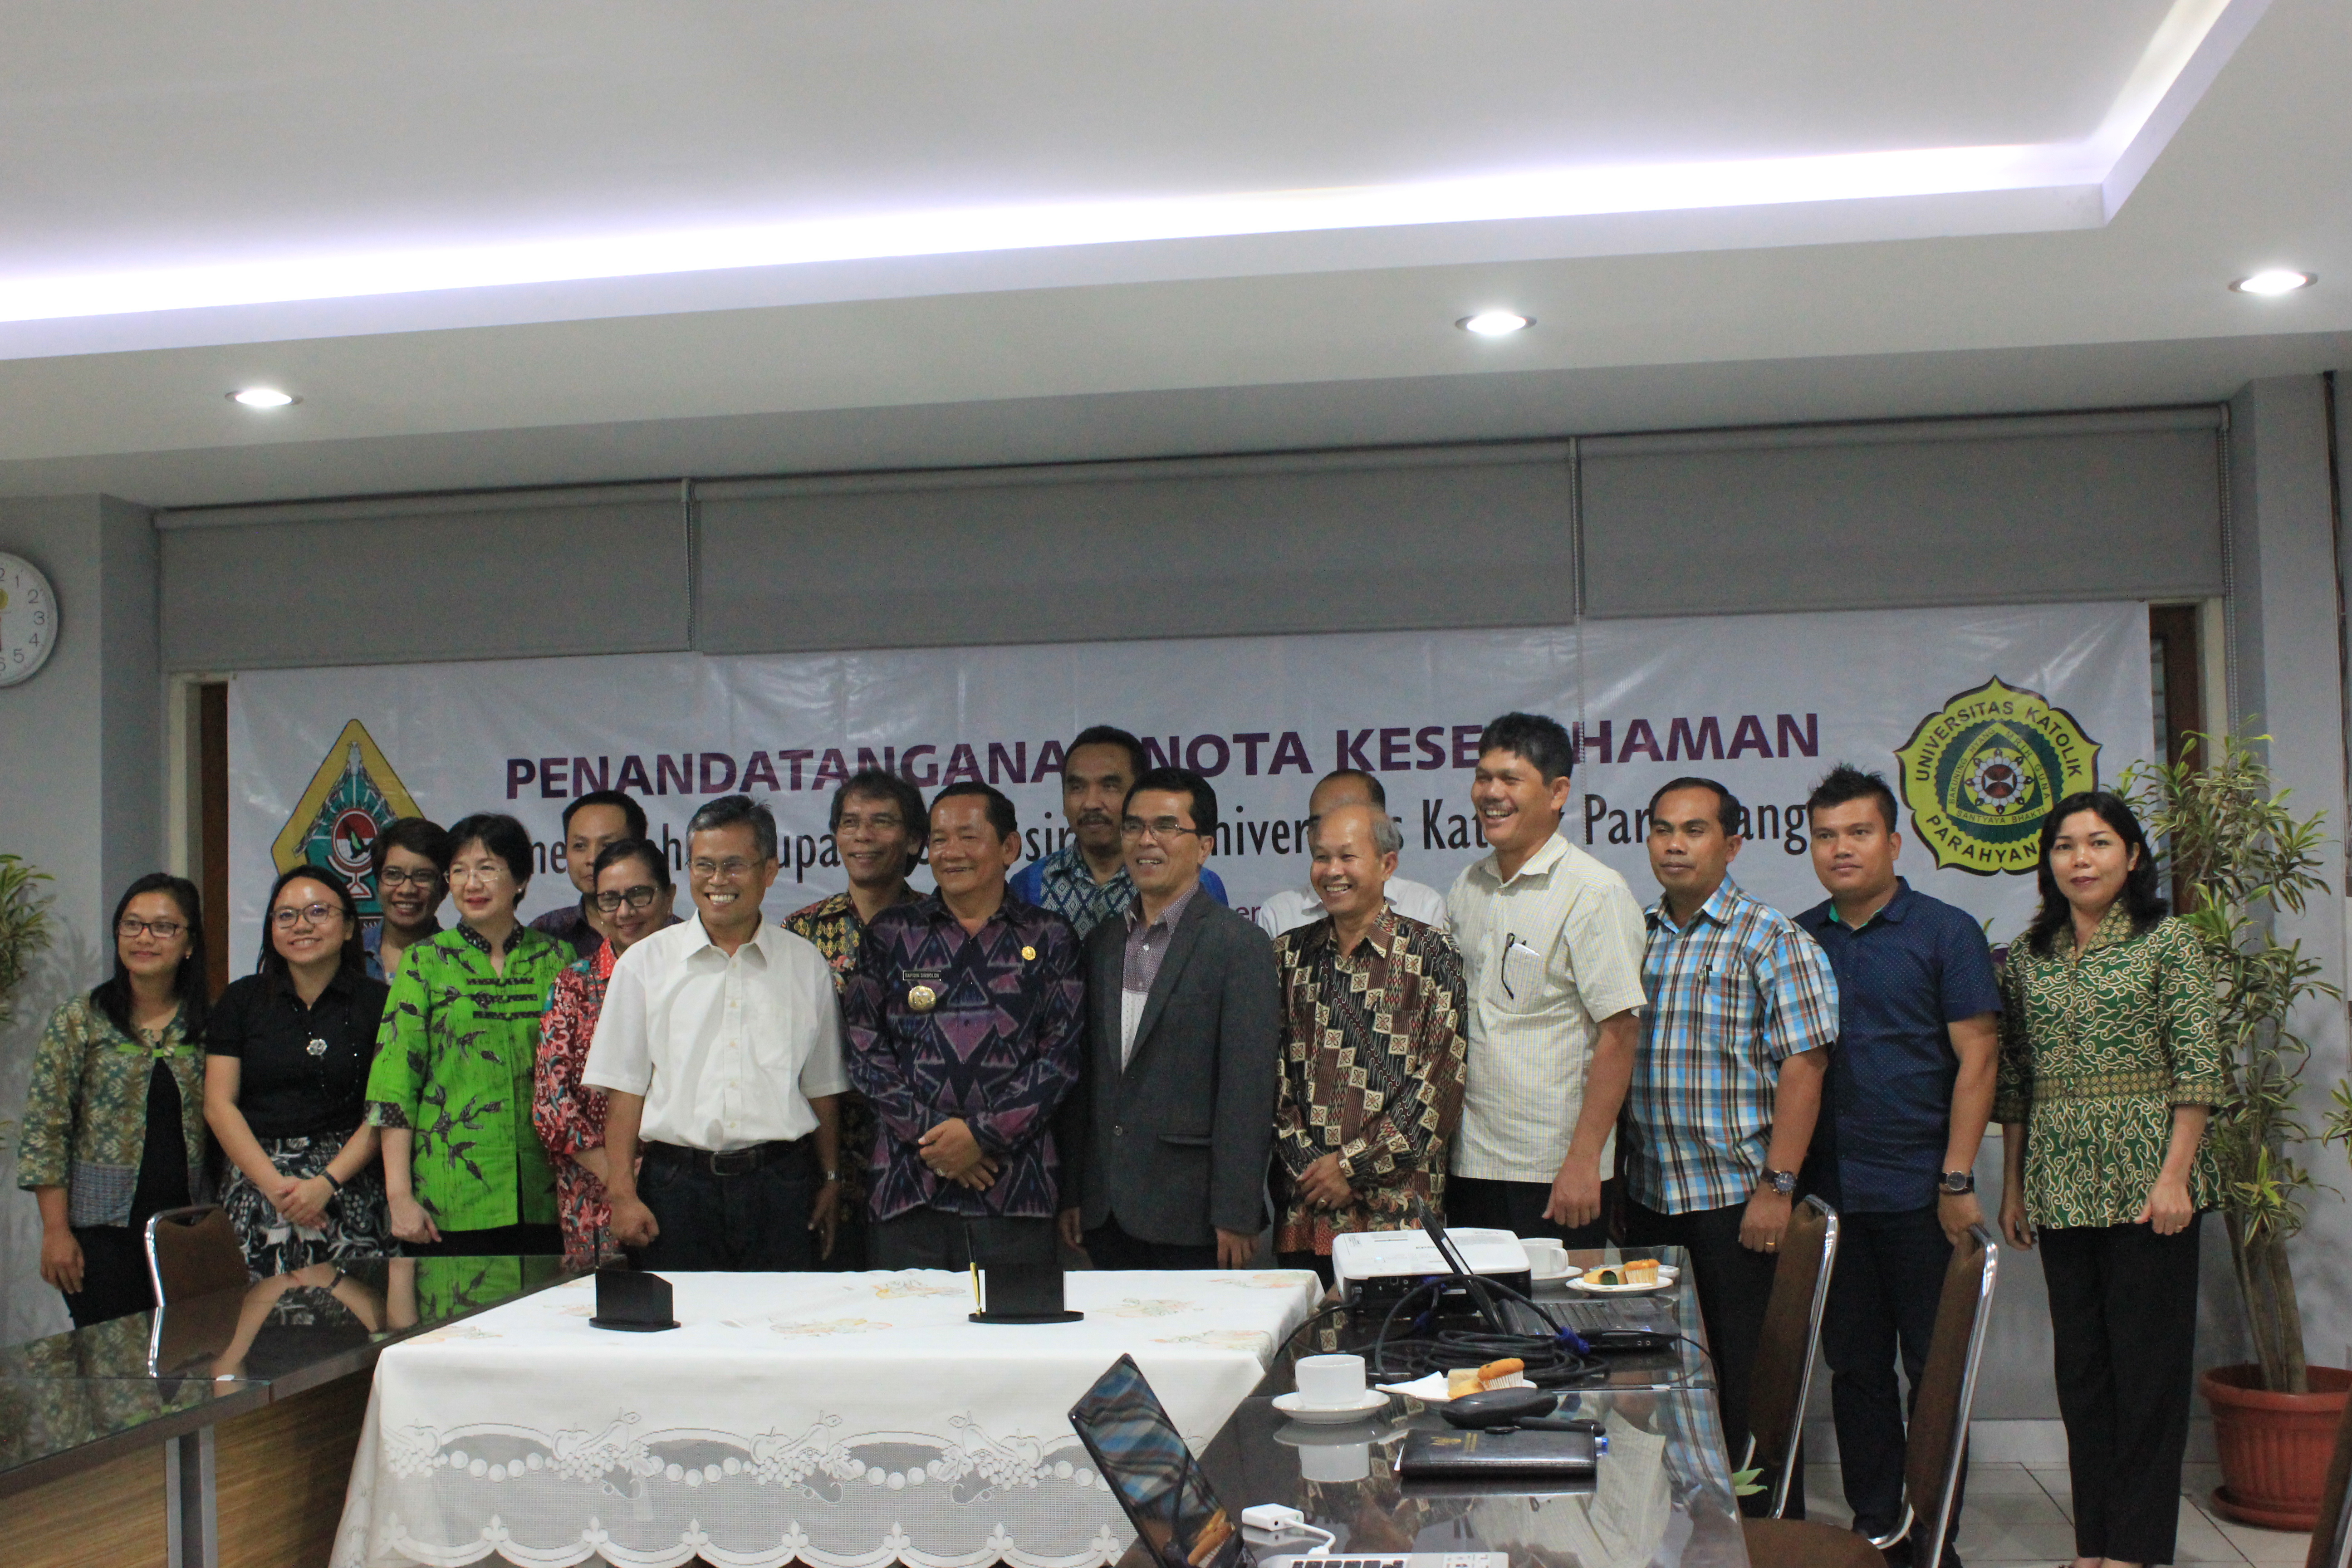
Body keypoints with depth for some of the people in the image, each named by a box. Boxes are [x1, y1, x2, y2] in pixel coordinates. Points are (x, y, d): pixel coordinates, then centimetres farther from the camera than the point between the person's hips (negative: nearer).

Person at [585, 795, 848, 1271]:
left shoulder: (806, 965, 10)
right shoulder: (645, 963, 6)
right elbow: (625, 1089, 4)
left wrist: (831, 1181, 12)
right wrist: (623, 1194, -3)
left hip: (781, 1184, 1)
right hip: (678, 1185, -1)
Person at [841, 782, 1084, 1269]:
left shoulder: (1048, 939, 8)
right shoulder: (890, 934, 10)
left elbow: (1062, 1053, 0)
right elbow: (864, 1049, 4)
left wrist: (982, 1134, -10)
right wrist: (929, 1135, -8)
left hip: (1017, 1190, -1)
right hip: (909, 1186, 1)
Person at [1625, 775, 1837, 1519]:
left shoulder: (1773, 941, -6)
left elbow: (1801, 1067, -12)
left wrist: (1777, 1186, -17)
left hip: (1737, 1199, -6)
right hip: (1648, 1198, 6)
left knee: (1747, 1381, 1)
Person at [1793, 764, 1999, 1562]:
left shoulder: (1946, 932, -2)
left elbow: (1976, 1058, -6)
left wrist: (1957, 1179, -11)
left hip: (1919, 1194, -4)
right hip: (1828, 1191, 4)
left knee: (1935, 1368, 3)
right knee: (1855, 1367, 10)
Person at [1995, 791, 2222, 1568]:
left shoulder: (2168, 942, -3)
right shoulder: (2029, 957, 10)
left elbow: (2199, 1067, -8)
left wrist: (2174, 1176, -14)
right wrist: (2012, 1185, 10)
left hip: (2145, 1176, -5)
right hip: (2060, 1184, 5)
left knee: (2149, 1358, 0)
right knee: (2080, 1362, 9)